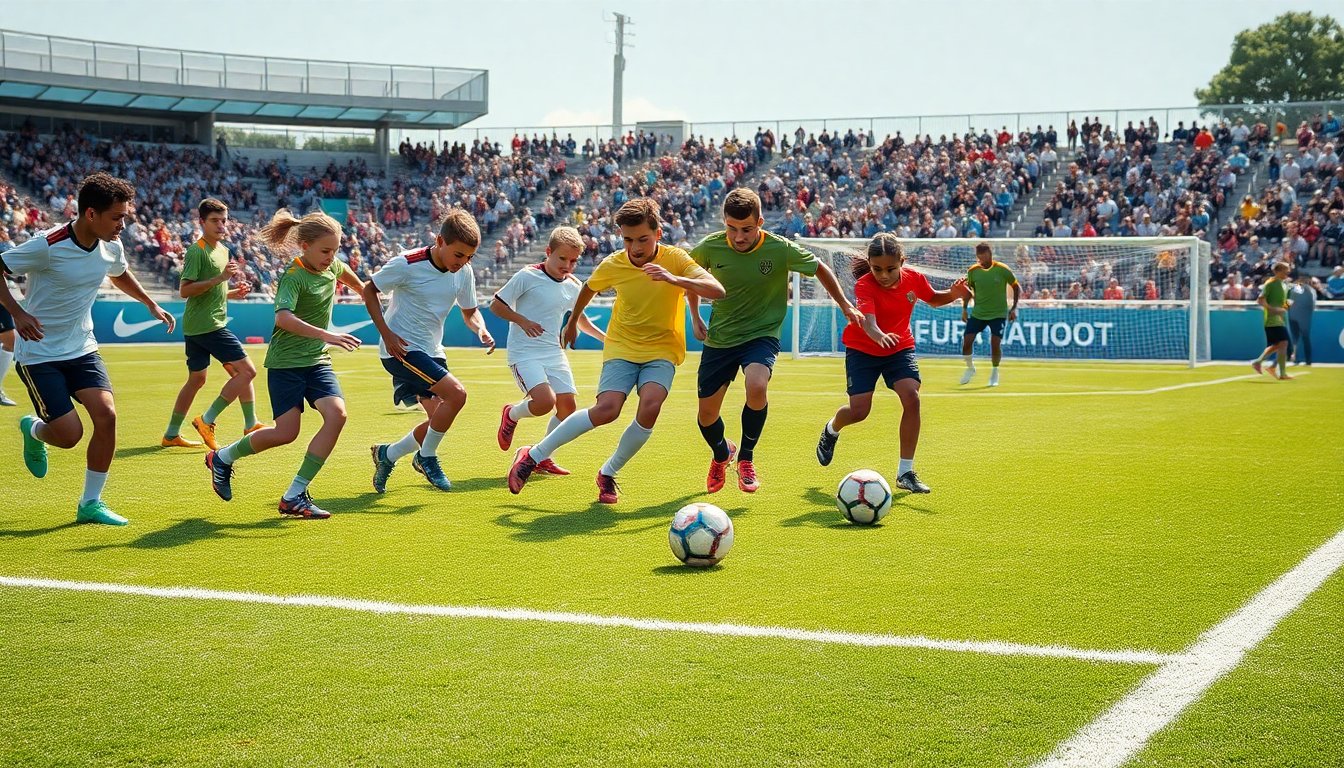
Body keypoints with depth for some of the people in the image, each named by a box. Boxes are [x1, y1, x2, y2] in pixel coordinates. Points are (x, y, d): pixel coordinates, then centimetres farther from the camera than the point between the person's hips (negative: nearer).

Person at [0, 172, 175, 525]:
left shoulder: (112, 248, -2)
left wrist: (152, 305, 18)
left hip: (82, 349, 6)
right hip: (39, 354, -6)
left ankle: (90, 503, 2)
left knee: (106, 416, -13)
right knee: (70, 434, -11)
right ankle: (33, 430, 28)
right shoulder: (47, 246, -23)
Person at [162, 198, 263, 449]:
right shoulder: (197, 251, -12)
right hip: (207, 325, -10)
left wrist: (233, 293, 11)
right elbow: (185, 290, -20)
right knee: (247, 371, -10)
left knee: (196, 379, 15)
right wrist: (220, 277, -25)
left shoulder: (222, 250, 18)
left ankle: (171, 434, 21)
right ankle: (207, 420, -7)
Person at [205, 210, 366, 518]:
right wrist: (327, 336, -46)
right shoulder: (293, 277, -19)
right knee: (286, 432, -9)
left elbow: (348, 275, 30)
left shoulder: (333, 267, 3)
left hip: (317, 360, 6)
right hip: (285, 362, -6)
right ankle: (222, 458, 21)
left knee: (337, 414, -17)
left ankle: (294, 495, -11)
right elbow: (283, 317, -38)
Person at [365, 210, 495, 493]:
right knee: (456, 394, -23)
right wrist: (386, 333, -16)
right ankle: (427, 457, -3)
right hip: (401, 349, -7)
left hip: (431, 351, 7)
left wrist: (481, 330, -11)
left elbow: (469, 311, 12)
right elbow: (369, 290, -7)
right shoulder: (407, 264, -18)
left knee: (439, 420, 4)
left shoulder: (464, 272, -2)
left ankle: (387, 455, 26)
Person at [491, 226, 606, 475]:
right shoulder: (527, 276, -10)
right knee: (545, 401, -24)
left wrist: (606, 338, 22)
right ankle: (511, 415, 9)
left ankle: (542, 458, 16)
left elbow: (581, 319, 27)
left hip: (554, 353, 6)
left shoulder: (574, 286, 8)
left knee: (567, 407, -2)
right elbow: (496, 305, -5)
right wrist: (523, 321, -17)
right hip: (524, 353, -6)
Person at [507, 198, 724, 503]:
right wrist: (572, 323, 27)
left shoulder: (674, 259, -15)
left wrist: (674, 279, -42)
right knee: (606, 409, -23)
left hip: (662, 349, 0)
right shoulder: (613, 265, -9)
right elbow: (589, 287, 15)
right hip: (622, 347, 0)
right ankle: (534, 455, -8)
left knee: (650, 406, -28)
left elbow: (717, 290, -28)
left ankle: (608, 473, -6)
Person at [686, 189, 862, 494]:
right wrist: (695, 317, 7)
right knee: (706, 416, 4)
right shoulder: (710, 247, -13)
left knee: (756, 387, -33)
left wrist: (845, 305, 5)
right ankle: (722, 454, 41)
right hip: (719, 339, 2)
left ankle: (746, 457, -7)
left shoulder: (781, 249, -16)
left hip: (762, 334, -2)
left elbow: (819, 269, 2)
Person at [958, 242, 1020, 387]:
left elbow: (1016, 287, 1)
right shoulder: (972, 271, -4)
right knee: (966, 340, -7)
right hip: (978, 313, 3)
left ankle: (995, 373, 11)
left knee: (995, 343, -12)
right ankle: (970, 368, 19)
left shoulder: (1002, 269, -11)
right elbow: (968, 290, 12)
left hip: (998, 314, -2)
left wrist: (1014, 308, -5)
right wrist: (964, 308, 2)